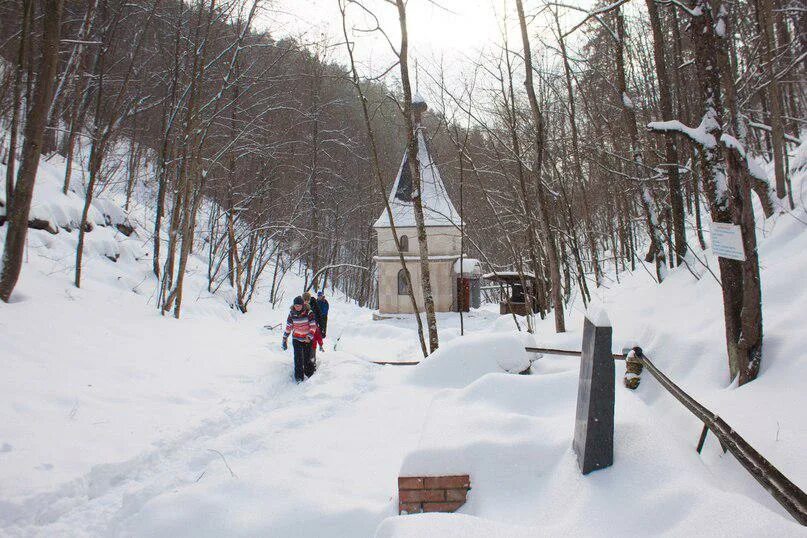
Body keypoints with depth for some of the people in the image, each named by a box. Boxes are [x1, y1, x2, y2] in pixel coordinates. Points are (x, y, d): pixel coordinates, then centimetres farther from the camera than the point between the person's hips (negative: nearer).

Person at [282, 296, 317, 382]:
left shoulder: (309, 313, -14)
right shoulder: (292, 313, -6)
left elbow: (313, 326, -12)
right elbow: (288, 327, 4)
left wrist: (309, 336, -25)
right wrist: (285, 338, 5)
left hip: (307, 339, -1)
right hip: (296, 338, 1)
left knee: (307, 357, 2)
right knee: (298, 357, -8)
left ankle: (309, 373, 22)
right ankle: (299, 376, -1)